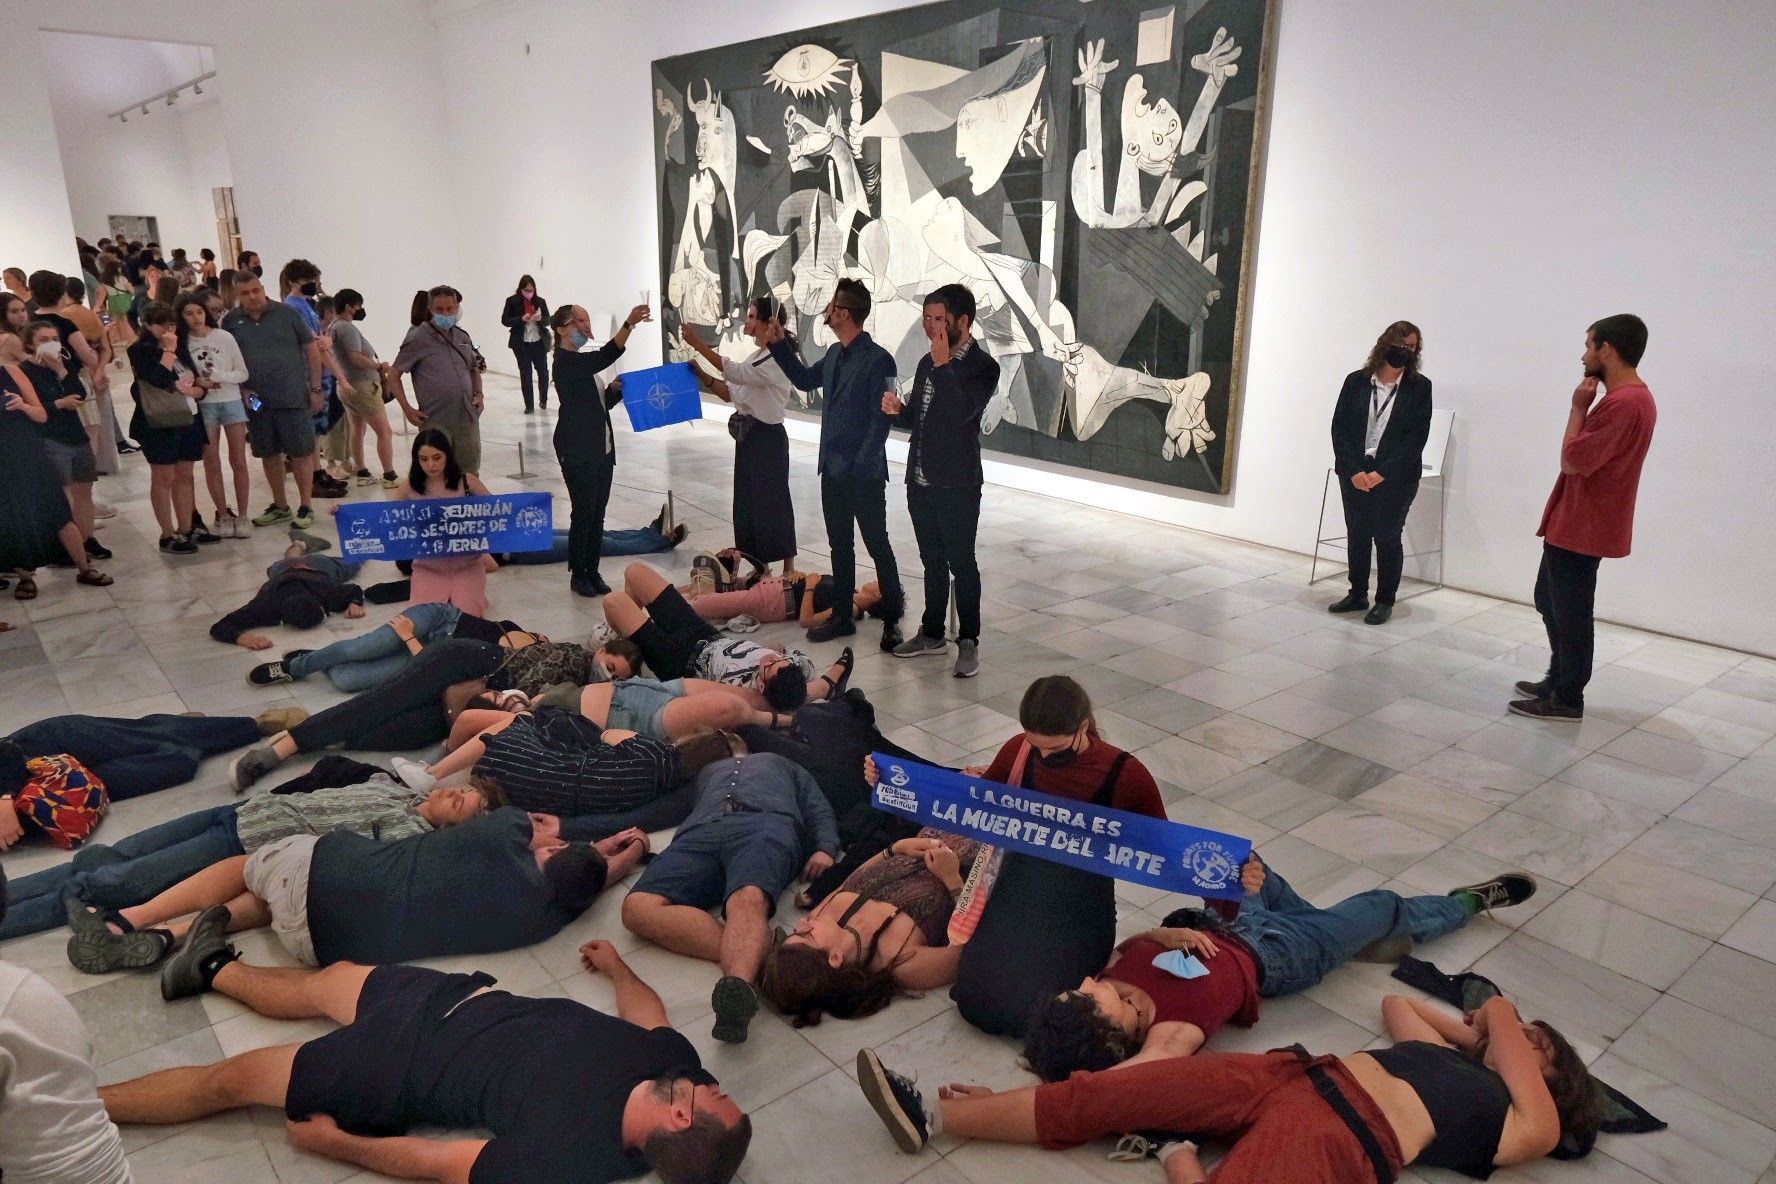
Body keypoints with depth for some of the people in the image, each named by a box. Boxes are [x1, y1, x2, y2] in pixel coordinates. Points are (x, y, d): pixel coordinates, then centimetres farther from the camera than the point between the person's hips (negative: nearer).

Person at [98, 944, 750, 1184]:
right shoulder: (675, 1057, -23)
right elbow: (646, 1010, 2)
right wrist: (617, 964, 19)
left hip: (404, 1066, -6)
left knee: (229, 1079, 9)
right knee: (325, 978, 23)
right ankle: (213, 967, 48)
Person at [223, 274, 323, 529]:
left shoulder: (286, 314, -1)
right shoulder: (231, 322, 6)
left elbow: (312, 349, 1)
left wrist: (315, 388, -2)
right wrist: (242, 389, 0)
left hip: (293, 397, -3)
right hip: (256, 400, 3)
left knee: (300, 453, 0)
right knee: (269, 454, 11)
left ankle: (305, 507, 10)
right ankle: (280, 506, 24)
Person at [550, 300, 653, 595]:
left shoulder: (583, 362, 16)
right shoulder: (565, 361, -13)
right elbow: (605, 356, -30)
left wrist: (615, 390, -2)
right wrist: (629, 323, -41)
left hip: (602, 449, 9)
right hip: (577, 451, -9)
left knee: (598, 513, 10)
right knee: (584, 513, -3)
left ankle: (592, 571, 19)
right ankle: (578, 574, 9)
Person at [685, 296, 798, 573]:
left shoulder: (778, 359, -16)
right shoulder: (758, 356, 13)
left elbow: (737, 372, -29)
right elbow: (730, 393, 11)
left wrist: (698, 344, -29)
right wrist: (701, 375, -2)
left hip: (767, 439, -9)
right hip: (748, 438, 9)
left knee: (772, 502, -1)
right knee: (748, 503, 12)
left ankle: (788, 571, 11)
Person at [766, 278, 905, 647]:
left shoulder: (877, 360, -15)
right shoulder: (834, 354, 8)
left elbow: (881, 419, -17)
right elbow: (805, 380, 26)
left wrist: (861, 465, -20)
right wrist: (779, 346, 17)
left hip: (864, 474, -8)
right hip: (832, 469, 8)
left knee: (877, 546, 3)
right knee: (840, 546, 14)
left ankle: (892, 620, 14)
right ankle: (842, 616, 25)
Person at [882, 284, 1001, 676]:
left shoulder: (983, 366, -10)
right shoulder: (928, 362, 11)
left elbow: (961, 412, -26)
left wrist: (942, 366, -21)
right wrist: (898, 410, -2)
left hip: (957, 484, -7)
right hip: (920, 481, 7)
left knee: (961, 562, 1)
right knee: (932, 560, 16)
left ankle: (968, 642, 12)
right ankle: (932, 633, 27)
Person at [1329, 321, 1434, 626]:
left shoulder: (1419, 387, -1)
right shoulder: (1356, 381, 3)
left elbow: (1417, 436, -6)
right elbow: (1339, 428, 0)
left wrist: (1382, 473, -15)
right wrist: (1354, 471, -11)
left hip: (1395, 477, -2)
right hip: (1354, 473, 2)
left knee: (1388, 537, 1)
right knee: (1356, 535, 9)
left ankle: (1385, 601, 12)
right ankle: (1357, 594, 22)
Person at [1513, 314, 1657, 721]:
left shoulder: (1623, 403, -23)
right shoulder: (1629, 397, 13)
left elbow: (1572, 460, -21)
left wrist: (1578, 407, -14)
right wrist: (1585, 408, 7)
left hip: (1582, 528, -11)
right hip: (1574, 523, 11)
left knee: (1570, 613, 0)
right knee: (1549, 601, 20)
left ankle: (1567, 699, 11)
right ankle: (1558, 680, 32)